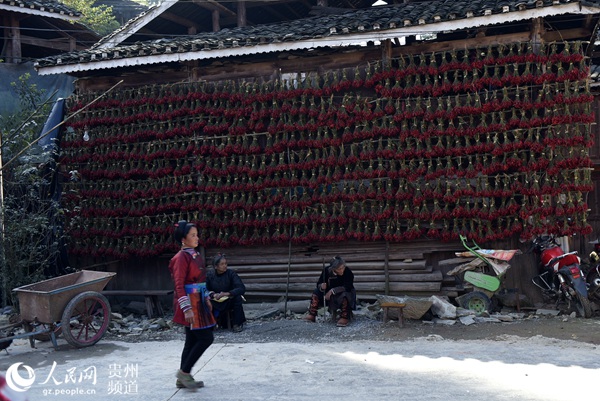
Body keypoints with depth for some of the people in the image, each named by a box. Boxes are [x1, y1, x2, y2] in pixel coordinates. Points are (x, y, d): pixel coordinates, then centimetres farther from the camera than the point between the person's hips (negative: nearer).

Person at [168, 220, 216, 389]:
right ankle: (184, 372, 3)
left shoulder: (196, 255, 12)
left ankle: (183, 378, 18)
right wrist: (187, 309, -24)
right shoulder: (182, 257, -15)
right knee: (206, 338, -8)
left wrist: (206, 299, 19)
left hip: (198, 301, 9)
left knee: (192, 340, 11)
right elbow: (179, 285, -20)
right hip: (190, 302, -9)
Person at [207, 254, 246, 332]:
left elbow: (242, 288, -20)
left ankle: (237, 324, -15)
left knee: (238, 297, -32)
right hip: (215, 303, 1)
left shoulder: (231, 273, -11)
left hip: (229, 301, 0)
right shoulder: (210, 275, -6)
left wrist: (227, 293, -34)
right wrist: (213, 295, -29)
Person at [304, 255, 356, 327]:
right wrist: (321, 286, -34)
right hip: (330, 293, 5)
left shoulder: (347, 271, -25)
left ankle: (345, 317, -28)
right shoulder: (327, 270, -15)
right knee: (316, 292, -9)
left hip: (344, 292, -4)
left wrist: (333, 291, -36)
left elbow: (348, 287, -31)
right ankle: (312, 315, -4)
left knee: (345, 295, -37)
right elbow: (319, 284, -9)